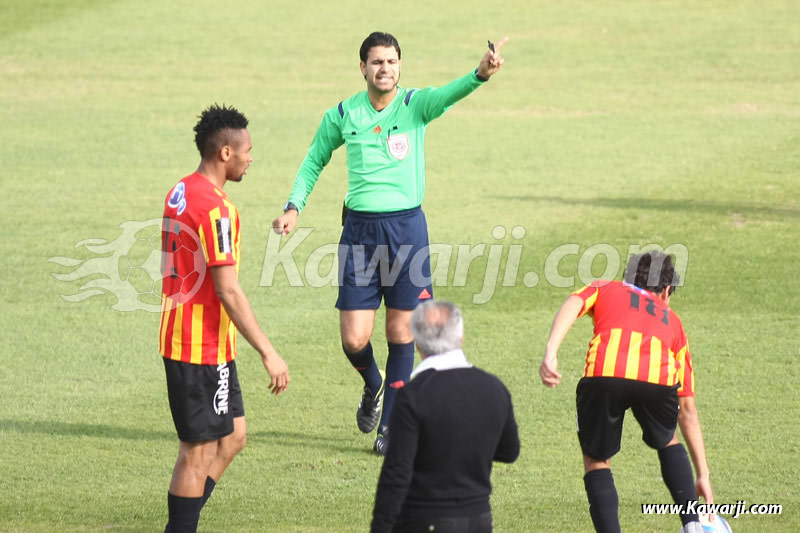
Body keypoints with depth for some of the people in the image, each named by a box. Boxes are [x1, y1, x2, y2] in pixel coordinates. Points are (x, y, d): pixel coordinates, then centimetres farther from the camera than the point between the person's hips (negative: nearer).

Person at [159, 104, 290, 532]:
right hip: (203, 350, -10)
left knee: (233, 437, 16)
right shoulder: (214, 209, -20)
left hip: (180, 334, 10)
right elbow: (228, 291, -22)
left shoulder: (180, 192, 10)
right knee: (199, 452, -1)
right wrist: (268, 353, -19)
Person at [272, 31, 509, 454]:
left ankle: (391, 422, 18)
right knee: (354, 339, -2)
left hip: (407, 227, -1)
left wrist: (481, 74, -46)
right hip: (360, 229, 1)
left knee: (401, 332, 3)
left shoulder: (416, 105, -4)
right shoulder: (342, 115, 2)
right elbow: (314, 161, 18)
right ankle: (373, 387, 32)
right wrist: (294, 206, 6)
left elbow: (451, 93, -26)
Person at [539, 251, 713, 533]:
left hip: (603, 375, -2)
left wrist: (551, 353, -7)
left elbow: (572, 305, 7)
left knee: (596, 462, 18)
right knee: (668, 444, 32)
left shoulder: (604, 290, 35)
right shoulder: (673, 321, 37)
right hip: (659, 380, 2)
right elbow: (687, 410, 37)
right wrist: (703, 476, 39)